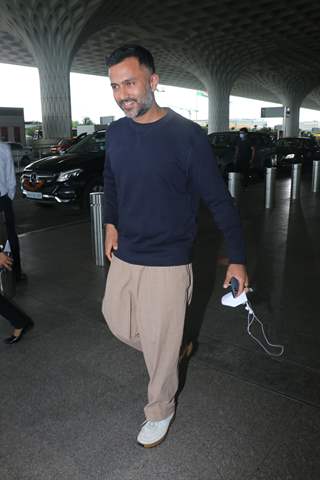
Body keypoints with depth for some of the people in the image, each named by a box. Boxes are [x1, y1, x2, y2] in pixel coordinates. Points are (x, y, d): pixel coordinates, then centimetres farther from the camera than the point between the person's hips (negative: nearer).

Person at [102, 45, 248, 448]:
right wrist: (111, 223, 9)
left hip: (167, 263, -6)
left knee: (160, 346, 6)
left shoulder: (187, 135, -16)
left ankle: (160, 413, 34)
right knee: (117, 322, 19)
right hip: (123, 255, 6)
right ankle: (176, 346, 46)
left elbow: (219, 200, -12)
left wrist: (237, 259, -11)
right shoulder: (115, 132, 1)